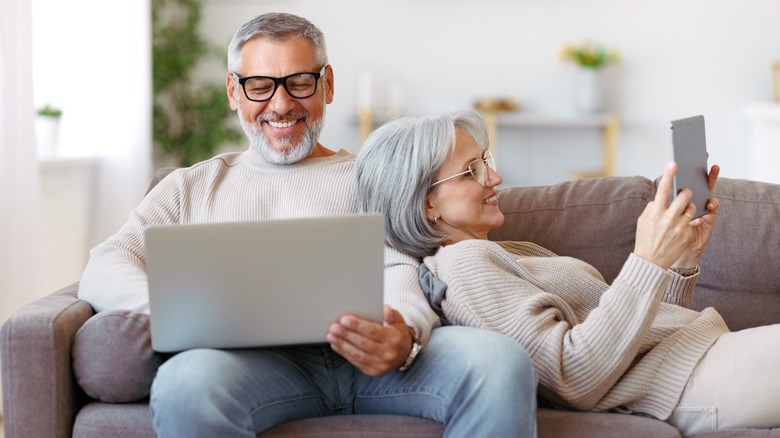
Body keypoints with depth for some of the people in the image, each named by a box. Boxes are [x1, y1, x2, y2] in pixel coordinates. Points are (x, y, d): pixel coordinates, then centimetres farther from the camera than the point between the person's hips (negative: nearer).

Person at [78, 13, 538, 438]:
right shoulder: (190, 187, 26)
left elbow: (400, 269, 6)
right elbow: (103, 272, 12)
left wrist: (404, 334, -21)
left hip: (369, 355, 1)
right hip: (258, 359, -1)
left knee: (502, 362, -30)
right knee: (186, 381, -38)